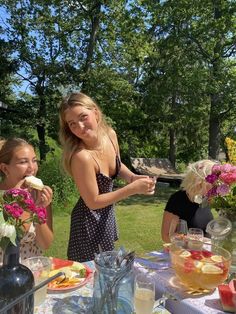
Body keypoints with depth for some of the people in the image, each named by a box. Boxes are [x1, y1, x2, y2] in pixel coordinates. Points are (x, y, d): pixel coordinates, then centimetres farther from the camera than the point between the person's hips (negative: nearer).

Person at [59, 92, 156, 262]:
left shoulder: (110, 134, -12)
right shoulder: (81, 157, -32)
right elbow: (93, 202, -22)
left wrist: (133, 177, -11)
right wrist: (133, 188, -24)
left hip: (108, 215, 7)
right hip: (89, 222, -7)